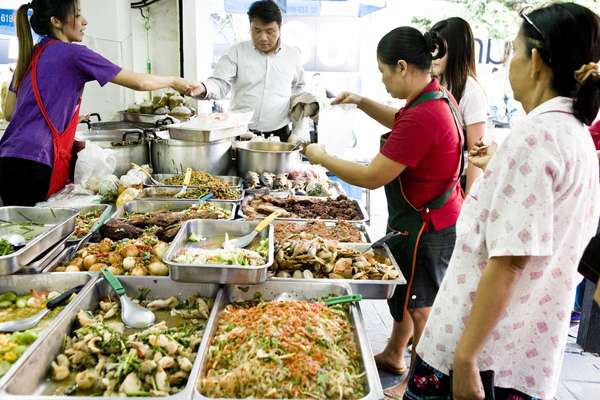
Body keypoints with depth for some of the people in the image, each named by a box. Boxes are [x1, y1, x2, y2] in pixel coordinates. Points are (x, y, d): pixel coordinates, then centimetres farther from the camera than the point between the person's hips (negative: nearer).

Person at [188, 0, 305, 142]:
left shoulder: (293, 55, 8)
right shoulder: (237, 52, 1)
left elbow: (298, 87, 24)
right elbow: (220, 83, -8)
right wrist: (204, 89, -28)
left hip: (279, 134, 2)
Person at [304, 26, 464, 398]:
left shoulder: (422, 117, -30)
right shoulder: (439, 96, 2)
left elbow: (372, 177, -27)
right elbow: (400, 121, 23)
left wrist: (321, 157, -14)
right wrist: (363, 102, 9)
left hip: (424, 225, -10)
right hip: (436, 217, 10)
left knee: (419, 305, 9)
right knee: (407, 291, 24)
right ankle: (393, 355, 44)